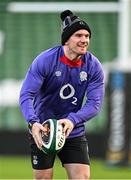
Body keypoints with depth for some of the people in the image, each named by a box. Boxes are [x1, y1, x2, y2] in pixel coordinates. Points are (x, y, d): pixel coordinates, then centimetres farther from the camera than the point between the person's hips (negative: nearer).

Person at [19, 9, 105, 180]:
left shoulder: (93, 66, -8)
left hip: (74, 132, 2)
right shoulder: (45, 60, -16)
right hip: (42, 130, -2)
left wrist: (72, 120, -30)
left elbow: (95, 103, -12)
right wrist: (33, 122, -37)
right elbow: (26, 95, -20)